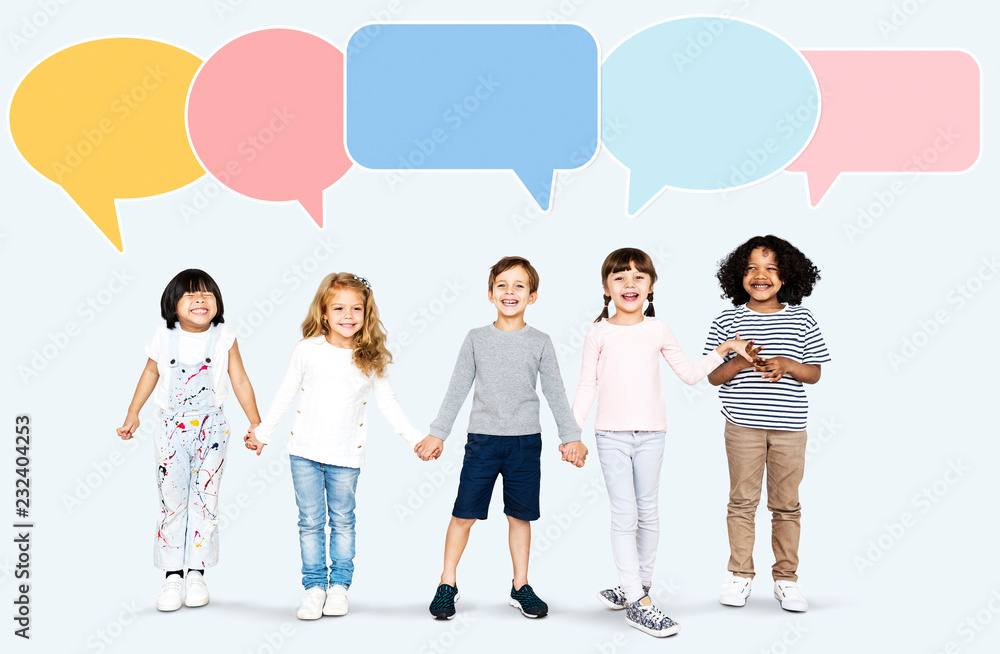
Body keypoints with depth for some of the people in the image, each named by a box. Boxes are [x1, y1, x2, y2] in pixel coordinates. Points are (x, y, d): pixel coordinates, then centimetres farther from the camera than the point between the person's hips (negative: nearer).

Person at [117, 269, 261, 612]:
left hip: (211, 428, 0)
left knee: (205, 500, 3)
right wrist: (133, 413, 16)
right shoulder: (165, 337, -3)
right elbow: (151, 372, 12)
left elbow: (241, 382, 2)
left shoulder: (225, 339, -5)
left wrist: (256, 424, 4)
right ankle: (173, 576, 8)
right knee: (171, 500, 1)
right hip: (172, 427, 0)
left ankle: (197, 573, 13)